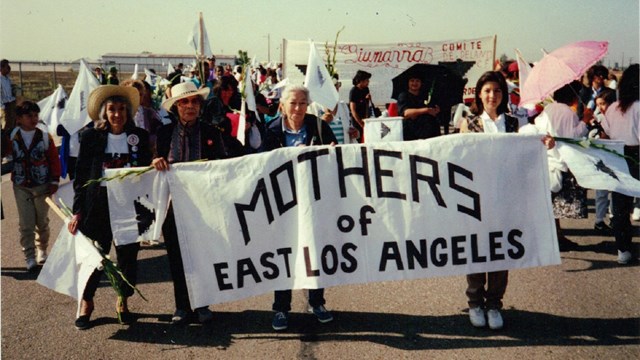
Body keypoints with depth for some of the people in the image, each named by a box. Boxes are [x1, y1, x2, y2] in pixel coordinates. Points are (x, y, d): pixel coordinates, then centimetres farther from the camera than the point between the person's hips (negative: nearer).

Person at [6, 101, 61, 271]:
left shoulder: (45, 137, -4)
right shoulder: (11, 137, -2)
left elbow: (54, 160, 0)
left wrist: (54, 181, -2)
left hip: (42, 186, 0)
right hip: (21, 187, 0)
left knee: (42, 222, 10)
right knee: (26, 224, -1)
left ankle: (42, 250, 29)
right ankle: (30, 257, 5)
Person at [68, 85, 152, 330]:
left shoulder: (139, 137, 4)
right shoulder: (91, 137, 1)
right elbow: (81, 176, 1)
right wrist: (78, 211, -3)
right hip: (98, 205, -1)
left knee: (128, 255, 7)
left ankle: (122, 302, 27)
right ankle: (86, 303, 23)